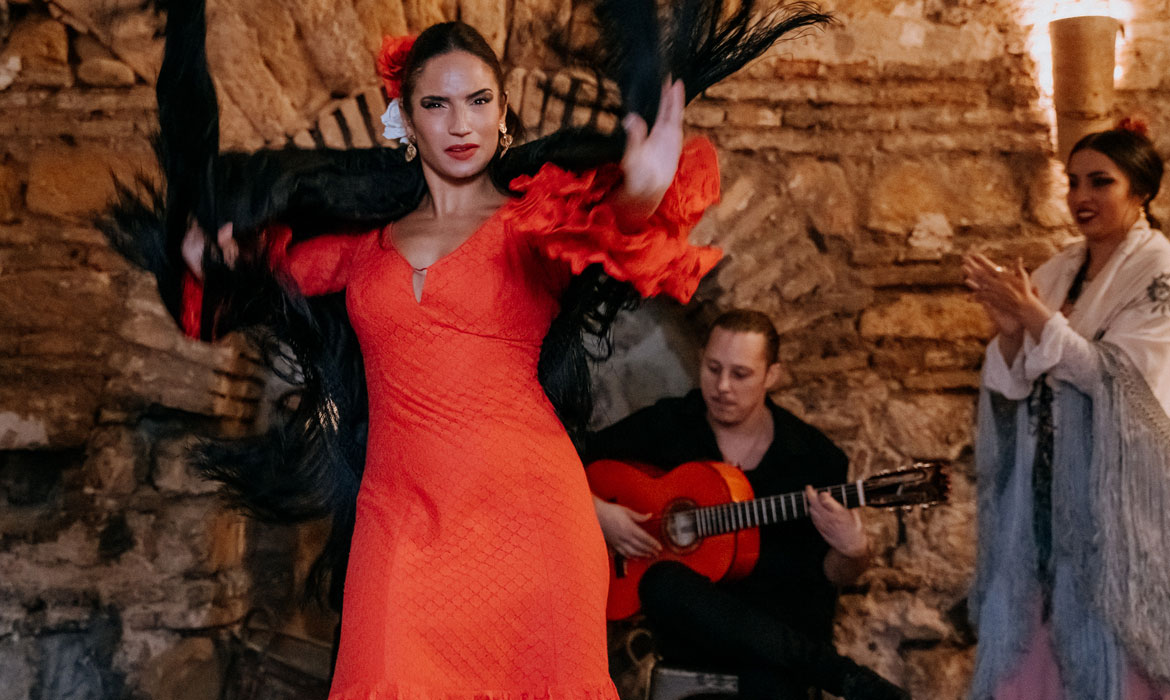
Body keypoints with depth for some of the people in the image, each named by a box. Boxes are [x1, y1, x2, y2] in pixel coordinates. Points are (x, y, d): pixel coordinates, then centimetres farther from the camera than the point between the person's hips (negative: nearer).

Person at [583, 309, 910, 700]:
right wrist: (598, 512, -7)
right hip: (697, 625, 4)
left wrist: (853, 551, -17)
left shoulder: (814, 455, 2)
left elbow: (832, 576, 5)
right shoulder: (663, 426, 4)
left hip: (784, 624, -3)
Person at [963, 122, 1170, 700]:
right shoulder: (1059, 271, 11)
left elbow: (1118, 376, -16)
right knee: (1032, 636, 6)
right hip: (1043, 484, 6)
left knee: (1104, 647, -1)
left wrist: (1034, 315, -18)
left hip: (1114, 486, -5)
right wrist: (1011, 331, -11)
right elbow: (1014, 385, 9)